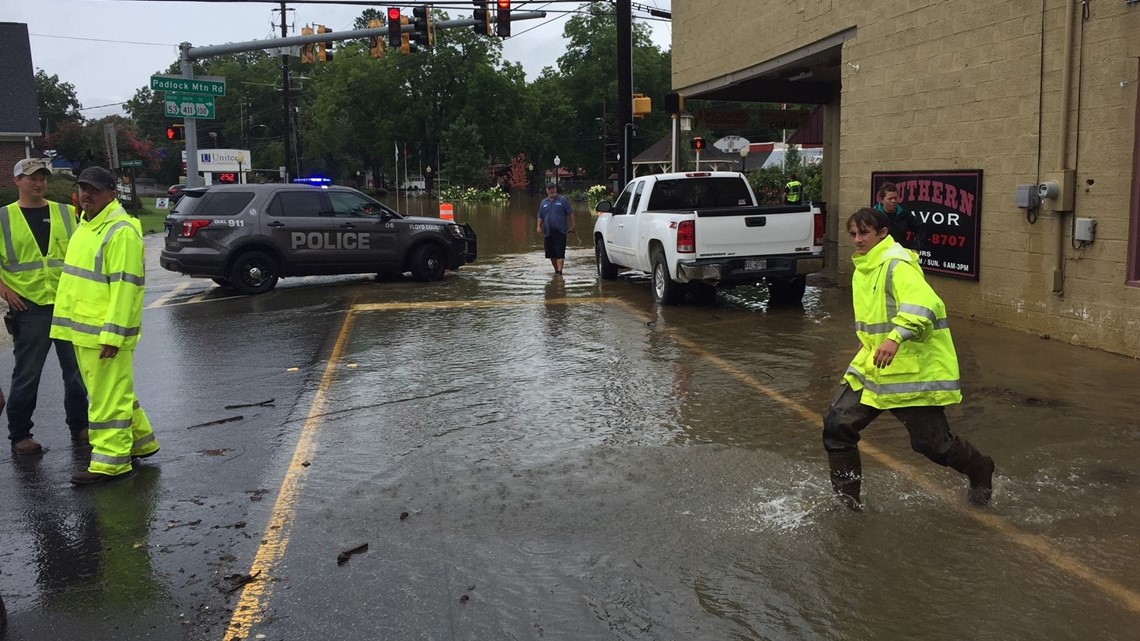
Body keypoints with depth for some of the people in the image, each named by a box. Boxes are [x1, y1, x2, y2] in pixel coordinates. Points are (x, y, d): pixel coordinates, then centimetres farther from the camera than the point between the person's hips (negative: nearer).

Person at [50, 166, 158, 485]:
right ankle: (140, 440, 32)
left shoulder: (120, 231, -16)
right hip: (83, 329, 10)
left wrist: (112, 334, -24)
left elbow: (124, 285, -21)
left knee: (109, 397, -3)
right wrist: (69, 322, 20)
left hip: (105, 333, -10)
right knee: (116, 392, 18)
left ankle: (111, 461, 5)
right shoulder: (87, 225, 15)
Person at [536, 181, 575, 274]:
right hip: (548, 232, 5)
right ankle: (556, 270, 21)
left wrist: (572, 225, -7)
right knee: (551, 254, 7)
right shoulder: (544, 202, 15)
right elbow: (540, 217, 18)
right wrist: (539, 226, 4)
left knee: (560, 253, -11)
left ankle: (559, 271, -12)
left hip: (560, 232, -5)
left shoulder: (563, 200, 2)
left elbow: (570, 213, 0)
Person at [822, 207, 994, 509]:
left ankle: (981, 472, 34)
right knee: (837, 423, -2)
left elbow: (923, 306, -35)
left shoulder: (898, 264, -18)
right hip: (873, 366, 8)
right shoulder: (863, 267, 11)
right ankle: (845, 497, 10)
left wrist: (896, 338, -47)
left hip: (915, 369, -8)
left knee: (932, 443, 3)